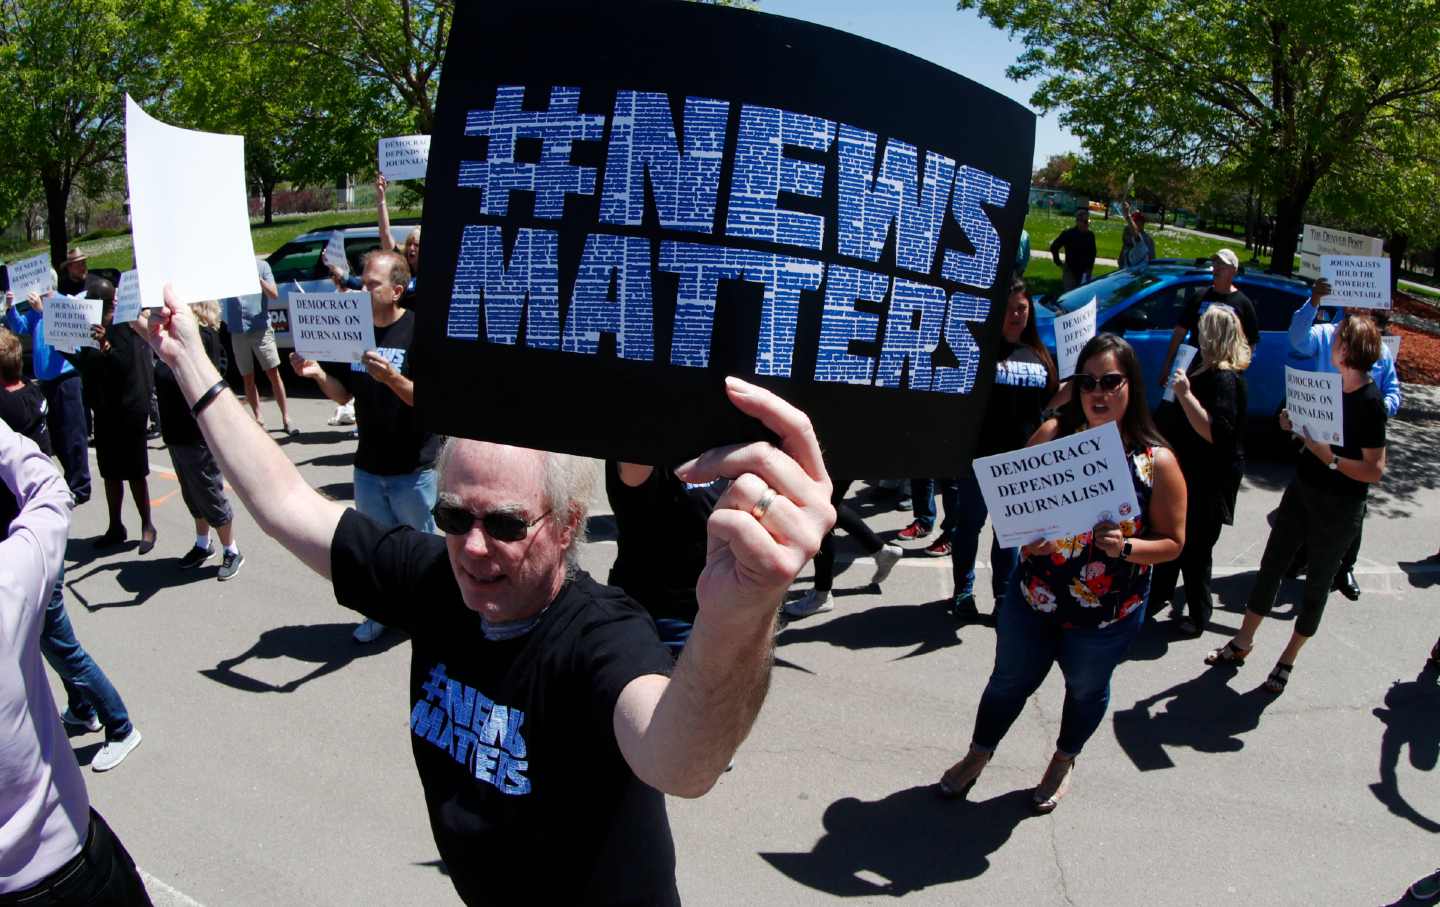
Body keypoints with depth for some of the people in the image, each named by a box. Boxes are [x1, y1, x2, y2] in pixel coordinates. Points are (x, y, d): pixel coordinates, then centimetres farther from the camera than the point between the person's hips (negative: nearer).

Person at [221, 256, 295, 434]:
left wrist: (257, 278, -18)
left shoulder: (261, 265, 3)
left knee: (274, 374, -3)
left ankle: (286, 420, 0)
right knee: (247, 378, 7)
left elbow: (274, 294, -3)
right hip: (237, 331, 2)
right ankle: (258, 419, 15)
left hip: (261, 328, -2)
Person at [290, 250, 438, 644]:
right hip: (368, 464, 5)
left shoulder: (419, 330, -15)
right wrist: (318, 373, -13)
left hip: (414, 467, -5)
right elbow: (344, 394, 7)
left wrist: (391, 377, -35)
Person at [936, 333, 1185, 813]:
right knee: (1010, 680, 20)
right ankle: (978, 756, 47)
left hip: (1107, 616, -1)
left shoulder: (1157, 462, -15)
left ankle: (1064, 762, 54)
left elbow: (1172, 541, -9)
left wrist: (1124, 547, -27)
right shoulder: (1053, 434, -10)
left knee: (1086, 689, 24)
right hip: (1033, 597, 1)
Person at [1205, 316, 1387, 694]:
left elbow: (1375, 470, -22)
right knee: (1271, 565, 13)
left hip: (1340, 507, -7)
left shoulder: (1369, 402, -21)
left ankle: (1287, 661, 24)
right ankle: (1243, 642, 27)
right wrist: (1296, 424, -3)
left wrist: (1330, 457, -28)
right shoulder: (1332, 385, 1)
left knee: (1318, 582, 9)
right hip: (1302, 489, 7)